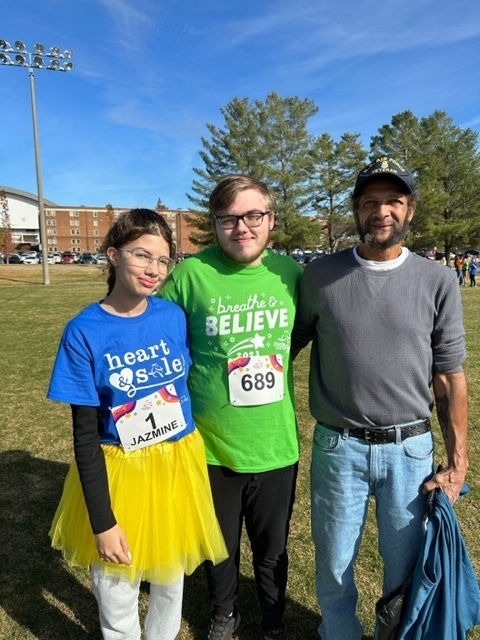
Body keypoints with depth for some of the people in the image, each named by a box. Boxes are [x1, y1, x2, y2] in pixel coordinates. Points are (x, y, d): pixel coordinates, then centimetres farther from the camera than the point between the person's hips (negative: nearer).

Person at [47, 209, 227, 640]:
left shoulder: (174, 317, -7)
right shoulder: (84, 332, -16)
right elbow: (85, 434, -12)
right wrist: (102, 521, -11)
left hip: (180, 465, 3)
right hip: (118, 474, -3)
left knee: (171, 577, 25)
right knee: (118, 598, 17)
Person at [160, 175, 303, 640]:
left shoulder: (290, 272, -6)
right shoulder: (190, 274, -16)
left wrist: (268, 361, 2)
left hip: (276, 444, 2)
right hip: (210, 445, -1)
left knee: (272, 548, 23)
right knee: (219, 545, 23)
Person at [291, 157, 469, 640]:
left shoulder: (437, 282, -3)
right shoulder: (319, 276, -4)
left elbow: (450, 378, 1)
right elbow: (286, 346, 6)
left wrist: (457, 462, 0)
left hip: (410, 449, 1)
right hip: (338, 447, 0)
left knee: (406, 566, 19)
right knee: (334, 565, 17)